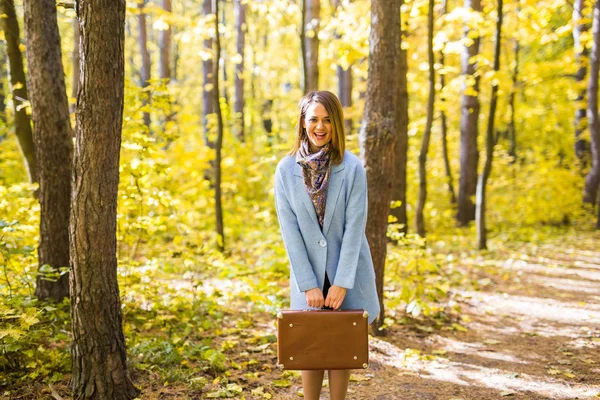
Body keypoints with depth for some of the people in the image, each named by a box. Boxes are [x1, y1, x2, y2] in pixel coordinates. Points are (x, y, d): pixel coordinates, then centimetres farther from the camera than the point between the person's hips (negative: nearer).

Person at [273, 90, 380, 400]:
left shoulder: (352, 168, -10)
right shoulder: (286, 169, -6)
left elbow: (355, 227, -11)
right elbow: (289, 230, -7)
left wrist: (341, 282, -15)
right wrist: (308, 284, -11)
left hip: (347, 271, -1)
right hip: (308, 273, 1)